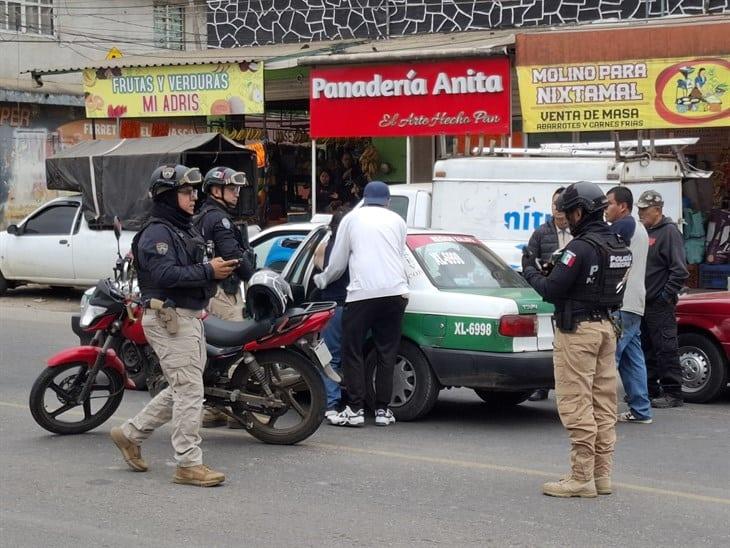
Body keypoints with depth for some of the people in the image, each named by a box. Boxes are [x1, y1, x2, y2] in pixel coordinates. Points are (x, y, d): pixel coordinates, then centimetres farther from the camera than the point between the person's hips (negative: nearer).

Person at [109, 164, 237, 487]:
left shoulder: (186, 230, 19)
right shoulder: (157, 233, -13)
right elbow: (165, 274, -26)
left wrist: (217, 269, 6)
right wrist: (208, 272, -24)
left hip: (190, 317, 10)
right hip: (169, 318, -10)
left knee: (181, 390, 15)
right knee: (189, 390, -10)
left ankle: (131, 434, 26)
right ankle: (189, 465, -5)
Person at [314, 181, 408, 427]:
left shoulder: (352, 218, 11)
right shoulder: (397, 220, 16)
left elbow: (337, 263, 11)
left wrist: (321, 280, 30)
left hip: (362, 293, -3)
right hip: (395, 292, 3)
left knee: (352, 351, 3)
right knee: (387, 353, 8)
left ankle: (354, 409, -2)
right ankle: (383, 410, 7)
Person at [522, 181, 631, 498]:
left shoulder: (581, 247, -17)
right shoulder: (617, 246, 11)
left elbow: (551, 290, -17)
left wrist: (529, 269, 0)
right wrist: (556, 269, 15)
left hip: (577, 331, -9)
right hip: (605, 326, 9)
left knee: (576, 404, -5)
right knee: (603, 404, 11)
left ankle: (582, 477, -6)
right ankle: (602, 474, 15)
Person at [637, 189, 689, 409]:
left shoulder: (669, 232, -10)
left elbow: (680, 270, -16)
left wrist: (666, 296, -16)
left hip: (660, 306, -9)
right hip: (642, 304, 9)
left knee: (666, 350, -5)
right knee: (646, 350, 14)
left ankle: (673, 394, -2)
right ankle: (650, 391, 22)